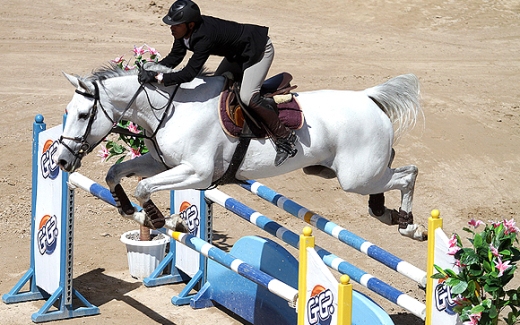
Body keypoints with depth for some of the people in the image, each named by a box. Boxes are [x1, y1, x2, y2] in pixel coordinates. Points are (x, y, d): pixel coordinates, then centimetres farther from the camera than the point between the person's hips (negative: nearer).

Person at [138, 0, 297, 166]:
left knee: (247, 96, -23)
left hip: (259, 49, -10)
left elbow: (189, 73, -42)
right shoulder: (184, 31, -12)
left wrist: (158, 77, -42)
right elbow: (174, 57, -3)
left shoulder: (205, 36, -38)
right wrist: (150, 69, -17)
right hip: (238, 53, 10)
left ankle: (285, 138, -12)